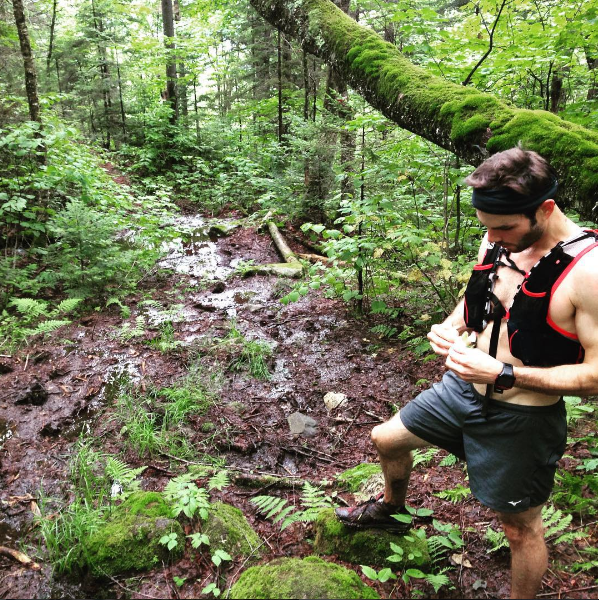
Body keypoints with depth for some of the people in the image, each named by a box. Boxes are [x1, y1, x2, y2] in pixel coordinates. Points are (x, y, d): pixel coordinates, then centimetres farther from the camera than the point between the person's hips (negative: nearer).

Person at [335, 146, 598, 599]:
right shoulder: (499, 241, -7)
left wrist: (503, 374, -31)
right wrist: (451, 327, -10)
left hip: (520, 420, -7)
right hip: (462, 389, 7)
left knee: (521, 527, 14)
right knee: (386, 439, 22)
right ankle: (391, 509, 53)